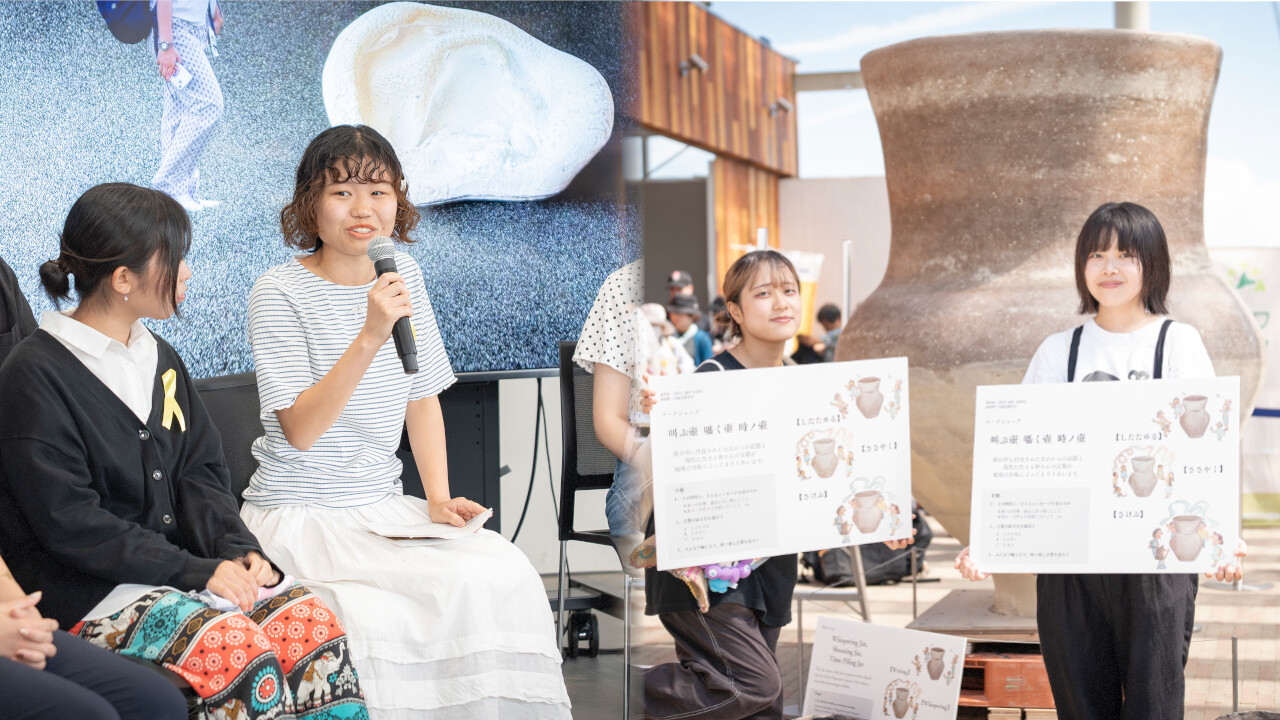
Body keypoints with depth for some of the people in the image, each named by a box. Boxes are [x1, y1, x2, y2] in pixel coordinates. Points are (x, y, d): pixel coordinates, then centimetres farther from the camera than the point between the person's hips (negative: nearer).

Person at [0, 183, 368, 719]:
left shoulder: (160, 359, 16)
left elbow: (199, 473, 14)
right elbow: (70, 524, -16)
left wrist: (238, 549, -7)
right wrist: (196, 571, -20)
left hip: (180, 562, 7)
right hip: (85, 591, -7)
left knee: (312, 621, -18)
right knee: (234, 649, -31)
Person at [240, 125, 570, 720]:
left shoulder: (403, 275, 8)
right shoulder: (279, 293, -10)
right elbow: (301, 431, -19)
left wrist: (439, 499, 2)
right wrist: (370, 336, -29)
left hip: (383, 508, 6)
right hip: (298, 516, -6)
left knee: (507, 573, -19)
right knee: (462, 583, -26)